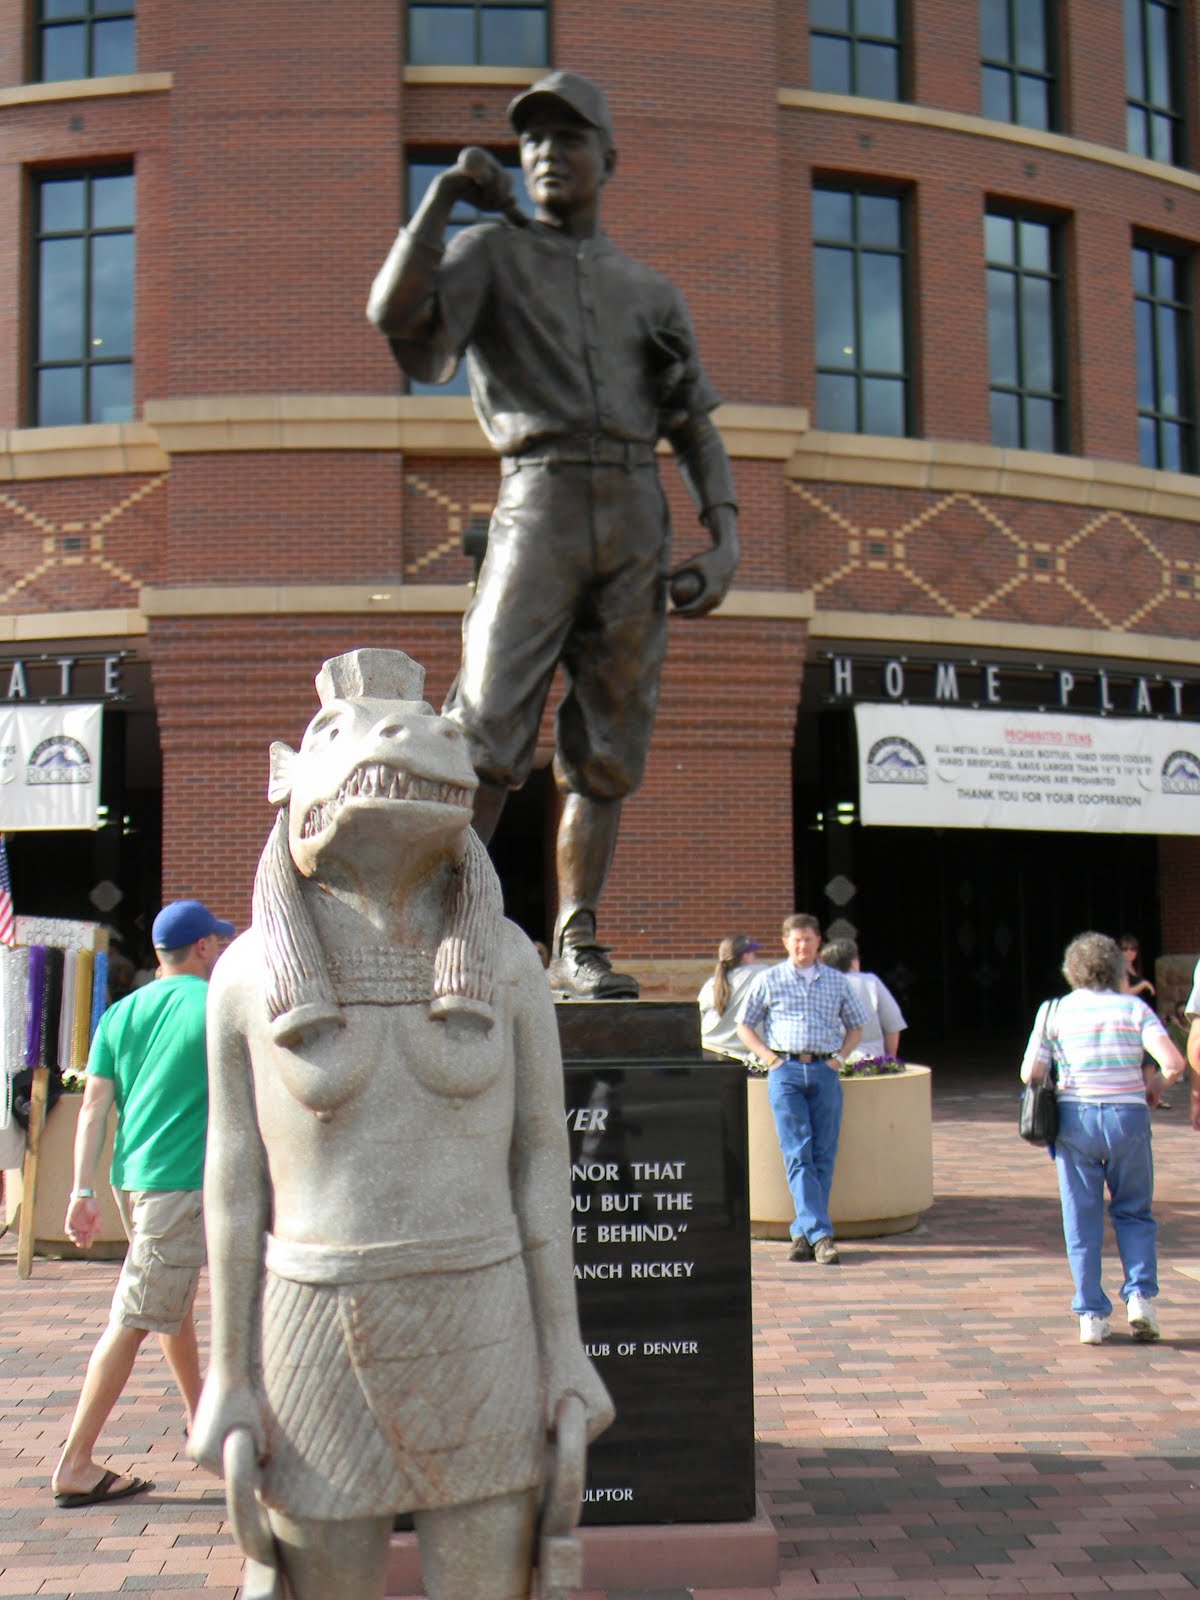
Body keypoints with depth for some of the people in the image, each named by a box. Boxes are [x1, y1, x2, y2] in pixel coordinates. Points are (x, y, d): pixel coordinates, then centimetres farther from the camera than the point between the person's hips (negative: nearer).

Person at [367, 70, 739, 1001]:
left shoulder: (652, 293, 22)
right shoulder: (490, 252, 13)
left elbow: (698, 431, 17)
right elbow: (396, 315, -8)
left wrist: (725, 542, 2)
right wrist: (448, 189, -5)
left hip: (639, 515, 4)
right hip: (540, 503, -3)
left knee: (608, 748, 2)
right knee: (488, 740, -14)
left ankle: (577, 949, 8)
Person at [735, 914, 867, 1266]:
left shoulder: (836, 981, 13)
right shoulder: (769, 980, 7)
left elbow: (856, 1025, 23)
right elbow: (744, 1025, 11)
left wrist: (839, 1057, 7)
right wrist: (769, 1058, -1)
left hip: (825, 1072, 2)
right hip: (786, 1071, -2)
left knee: (823, 1156, -1)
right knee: (798, 1155, -10)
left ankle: (804, 1233, 8)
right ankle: (820, 1234, -14)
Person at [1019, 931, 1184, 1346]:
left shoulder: (1055, 1010, 1)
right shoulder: (1134, 1007, 0)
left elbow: (1030, 1073, -4)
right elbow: (1174, 1064, -12)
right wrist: (1156, 1084, 8)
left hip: (1075, 1120, 0)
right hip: (1128, 1117, 0)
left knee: (1082, 1220, 8)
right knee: (1133, 1213, 17)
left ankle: (1091, 1316, 7)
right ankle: (1140, 1295, 1)